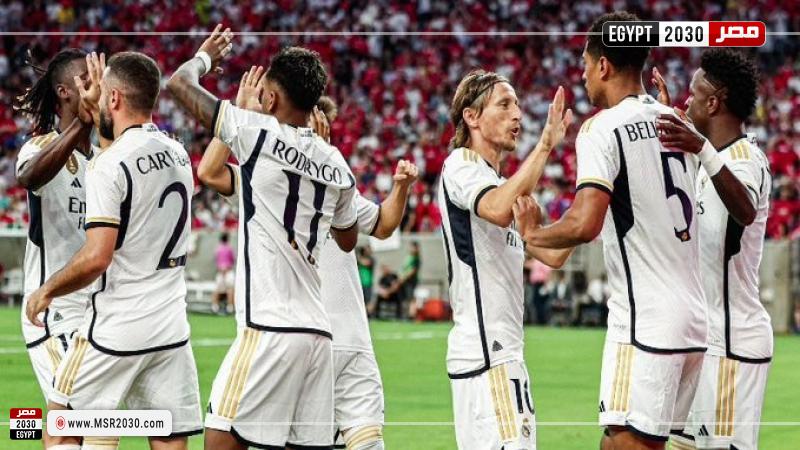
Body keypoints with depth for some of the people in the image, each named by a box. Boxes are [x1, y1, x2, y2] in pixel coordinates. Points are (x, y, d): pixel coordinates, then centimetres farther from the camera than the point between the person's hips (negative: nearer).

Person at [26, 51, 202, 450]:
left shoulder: (109, 166, -15)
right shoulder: (178, 154, 7)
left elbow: (96, 257, -19)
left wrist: (47, 290, -5)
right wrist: (97, 111, 40)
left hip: (116, 327, -6)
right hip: (171, 327, 6)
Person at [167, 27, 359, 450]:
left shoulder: (259, 134, -5)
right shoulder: (335, 164, 13)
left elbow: (179, 84, 2)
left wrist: (205, 56, 21)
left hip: (269, 330, -7)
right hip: (318, 331, 7)